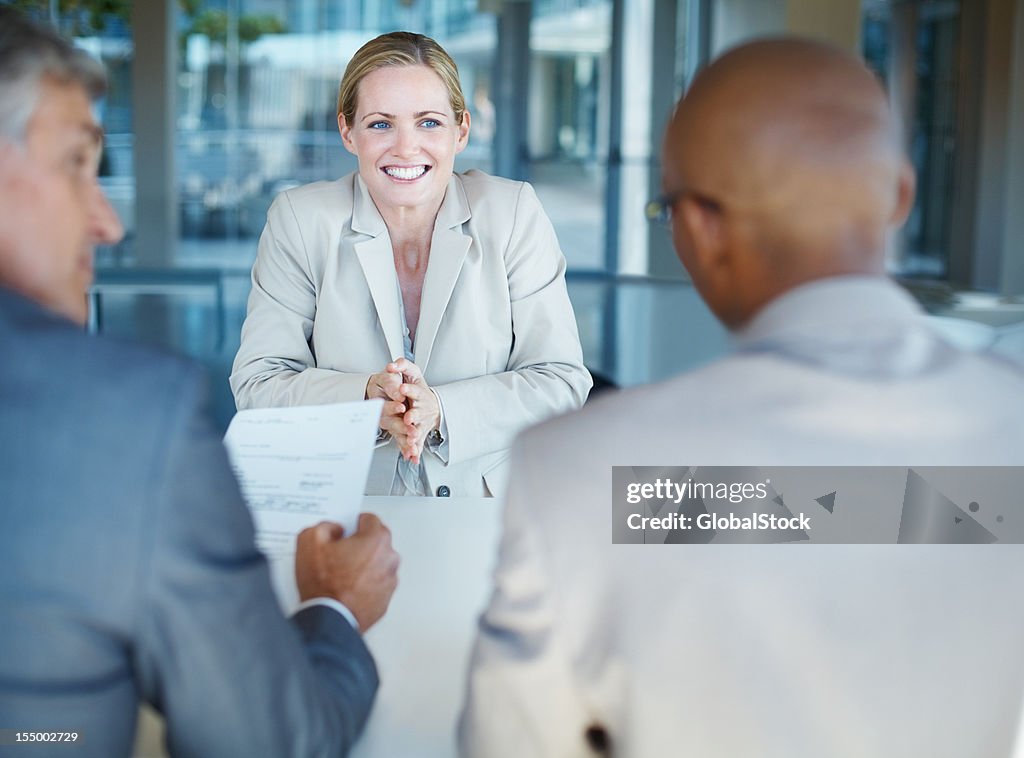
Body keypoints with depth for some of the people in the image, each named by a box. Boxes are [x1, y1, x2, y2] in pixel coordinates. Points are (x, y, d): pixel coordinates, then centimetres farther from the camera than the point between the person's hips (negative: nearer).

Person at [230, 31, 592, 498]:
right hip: (340, 508, 0)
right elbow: (256, 385, -1)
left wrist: (441, 410, -18)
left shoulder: (513, 214, 0)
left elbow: (562, 381, -2)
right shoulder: (299, 220, 1)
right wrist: (367, 399, -20)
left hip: (492, 497, 1)